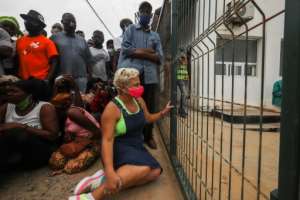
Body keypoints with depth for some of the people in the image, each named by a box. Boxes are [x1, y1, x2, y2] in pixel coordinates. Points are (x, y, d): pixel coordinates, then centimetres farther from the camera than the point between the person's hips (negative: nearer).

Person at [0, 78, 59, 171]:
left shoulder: (45, 108, -6)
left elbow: (53, 135, -14)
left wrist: (21, 127, -17)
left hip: (39, 151, -4)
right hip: (13, 152, 4)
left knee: (15, 133, -29)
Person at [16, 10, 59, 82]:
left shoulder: (47, 42, -2)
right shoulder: (19, 41, 12)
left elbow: (54, 62, -7)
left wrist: (48, 79, -14)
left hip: (41, 80, -5)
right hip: (23, 80, 5)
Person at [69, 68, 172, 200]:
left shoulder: (139, 101, 4)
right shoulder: (112, 109, -18)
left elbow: (148, 118, 22)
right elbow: (107, 140, -25)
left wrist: (163, 113, 6)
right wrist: (110, 172, -36)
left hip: (137, 148, 7)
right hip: (119, 149, -7)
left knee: (155, 171, -20)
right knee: (144, 168, -35)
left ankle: (103, 180, -20)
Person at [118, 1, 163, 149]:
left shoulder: (155, 36, 20)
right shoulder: (130, 29, 13)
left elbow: (160, 58, 7)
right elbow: (125, 49, -4)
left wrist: (138, 52, -4)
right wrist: (148, 52, -3)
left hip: (150, 75, 3)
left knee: (149, 107, 5)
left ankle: (148, 136, 19)